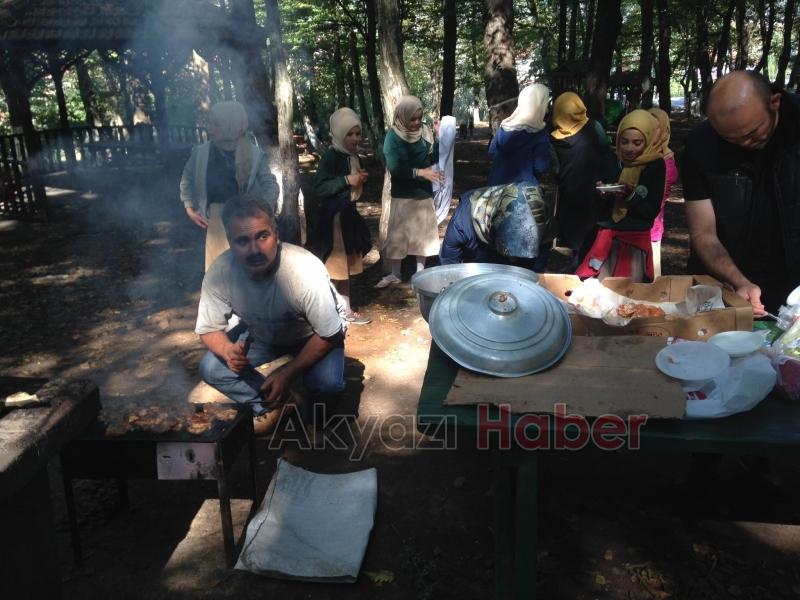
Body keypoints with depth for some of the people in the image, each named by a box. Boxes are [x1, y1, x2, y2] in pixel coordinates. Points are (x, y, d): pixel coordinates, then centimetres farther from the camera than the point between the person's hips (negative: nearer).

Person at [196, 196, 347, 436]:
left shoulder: (306, 271, -37)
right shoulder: (219, 273, -28)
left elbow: (328, 335, -26)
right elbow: (209, 329, -13)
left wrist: (287, 373, -29)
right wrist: (227, 350, -36)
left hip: (311, 335, -3)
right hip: (260, 334, 4)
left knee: (327, 381, -30)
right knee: (209, 368, -14)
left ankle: (315, 409, 7)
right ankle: (272, 404, 5)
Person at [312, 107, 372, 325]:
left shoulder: (353, 156, 9)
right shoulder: (331, 156, -16)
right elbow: (319, 188, -23)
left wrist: (361, 180, 2)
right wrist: (347, 180, -23)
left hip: (349, 215, 9)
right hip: (333, 218, -9)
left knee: (347, 267, 15)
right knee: (334, 268, -2)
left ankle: (346, 310, 25)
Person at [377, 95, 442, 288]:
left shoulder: (424, 132, -3)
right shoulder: (393, 136, -13)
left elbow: (433, 158, 0)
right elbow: (395, 168, -21)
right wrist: (420, 172, -29)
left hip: (424, 192, 3)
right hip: (402, 195, -3)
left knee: (423, 232, 11)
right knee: (397, 235, 4)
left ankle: (420, 271, 24)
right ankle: (394, 274, 16)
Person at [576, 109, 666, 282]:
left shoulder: (656, 165, -1)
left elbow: (652, 211, -5)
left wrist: (630, 195, -20)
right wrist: (600, 194, -13)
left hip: (636, 237, -1)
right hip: (607, 234, 1)